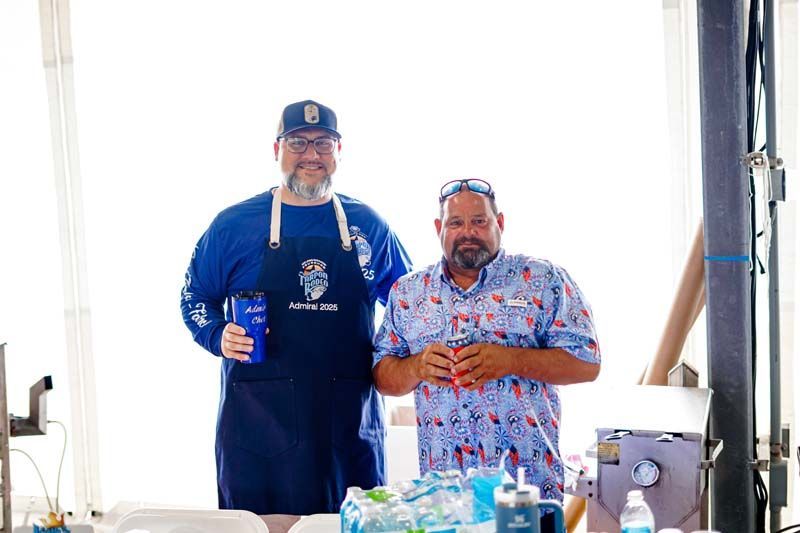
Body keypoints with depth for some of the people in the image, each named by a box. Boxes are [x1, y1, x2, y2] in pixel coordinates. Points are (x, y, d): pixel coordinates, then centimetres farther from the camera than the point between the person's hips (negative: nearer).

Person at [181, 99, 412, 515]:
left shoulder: (368, 225, 8)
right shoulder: (233, 225, 3)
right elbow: (194, 297, 11)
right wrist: (219, 336, -8)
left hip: (349, 419, 2)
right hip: (259, 421, -1)